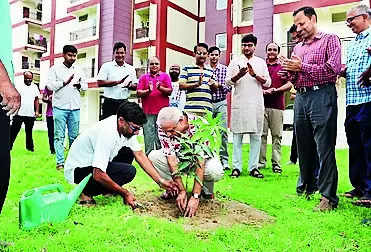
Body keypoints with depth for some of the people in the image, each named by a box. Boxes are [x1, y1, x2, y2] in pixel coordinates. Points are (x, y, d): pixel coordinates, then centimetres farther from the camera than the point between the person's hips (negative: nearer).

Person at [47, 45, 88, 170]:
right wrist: (65, 82, -15)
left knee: (74, 136, 5)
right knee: (59, 136, -2)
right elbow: (50, 85, -6)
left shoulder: (78, 70, 14)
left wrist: (79, 85, -7)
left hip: (75, 108, 3)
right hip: (60, 107, -3)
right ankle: (60, 162, 1)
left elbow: (85, 86, 15)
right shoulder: (55, 69, 3)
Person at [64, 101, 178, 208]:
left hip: (92, 163, 9)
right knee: (129, 171, -23)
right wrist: (125, 193, -22)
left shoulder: (126, 128, -7)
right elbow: (98, 175, -33)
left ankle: (109, 189, 8)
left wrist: (160, 181, -6)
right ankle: (87, 192, -7)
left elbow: (140, 155, 0)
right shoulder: (107, 133, -32)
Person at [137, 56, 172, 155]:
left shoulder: (165, 76, 12)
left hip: (162, 111, 0)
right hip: (148, 112, 0)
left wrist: (160, 88, -15)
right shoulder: (143, 77, 13)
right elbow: (138, 93, 4)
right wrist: (148, 91, -14)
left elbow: (169, 91, 2)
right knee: (148, 135, 1)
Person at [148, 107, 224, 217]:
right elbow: (172, 159, -25)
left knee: (215, 171, -37)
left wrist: (195, 196, -41)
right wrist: (181, 190, -32)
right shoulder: (163, 128, -23)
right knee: (153, 156, -22)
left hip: (202, 159, -3)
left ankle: (206, 190, -1)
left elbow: (200, 163, -37)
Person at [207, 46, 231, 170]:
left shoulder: (225, 69, 7)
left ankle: (224, 160, 2)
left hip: (221, 103, -1)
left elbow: (229, 87, 3)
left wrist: (218, 85, -13)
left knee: (223, 132, -4)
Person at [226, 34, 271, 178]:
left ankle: (253, 167, 6)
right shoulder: (235, 62, 12)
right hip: (239, 103, -1)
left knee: (256, 135, 0)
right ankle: (237, 167, 4)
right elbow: (228, 81, 5)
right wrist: (239, 75, -14)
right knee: (237, 135, -1)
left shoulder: (261, 62, 15)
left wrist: (255, 75, -8)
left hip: (256, 104, 1)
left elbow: (267, 83, 8)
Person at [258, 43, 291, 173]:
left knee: (277, 135, -1)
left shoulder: (283, 67, 14)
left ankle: (276, 163, 3)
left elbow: (289, 84, 6)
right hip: (262, 104, 0)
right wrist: (263, 91, -8)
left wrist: (277, 90, -9)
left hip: (277, 106, 0)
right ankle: (261, 161, 5)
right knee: (261, 134, -1)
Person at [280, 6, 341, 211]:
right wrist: (291, 71, 1)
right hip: (301, 97, 7)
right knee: (304, 147, 10)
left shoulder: (330, 40, 4)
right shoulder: (297, 48, 23)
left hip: (321, 96, -6)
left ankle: (328, 198, -3)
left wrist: (302, 67, -9)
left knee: (324, 148, -8)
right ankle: (306, 189, 22)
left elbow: (333, 69, -11)